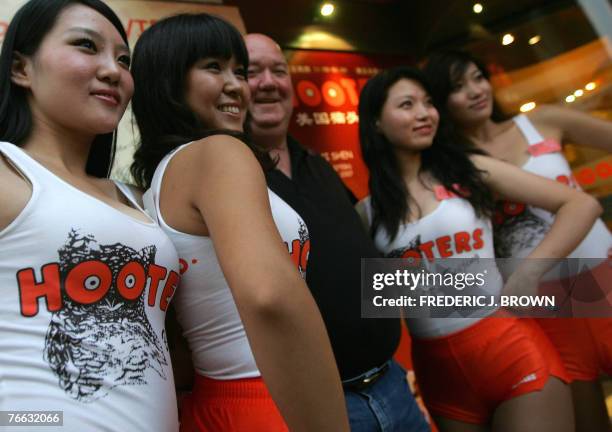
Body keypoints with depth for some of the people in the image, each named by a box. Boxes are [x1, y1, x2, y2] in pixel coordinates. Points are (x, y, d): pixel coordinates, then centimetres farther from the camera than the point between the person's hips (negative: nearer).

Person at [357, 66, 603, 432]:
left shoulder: (470, 170, -1)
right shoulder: (367, 212, 1)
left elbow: (582, 205, -2)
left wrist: (528, 274, -10)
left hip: (511, 346, -1)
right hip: (437, 366, 2)